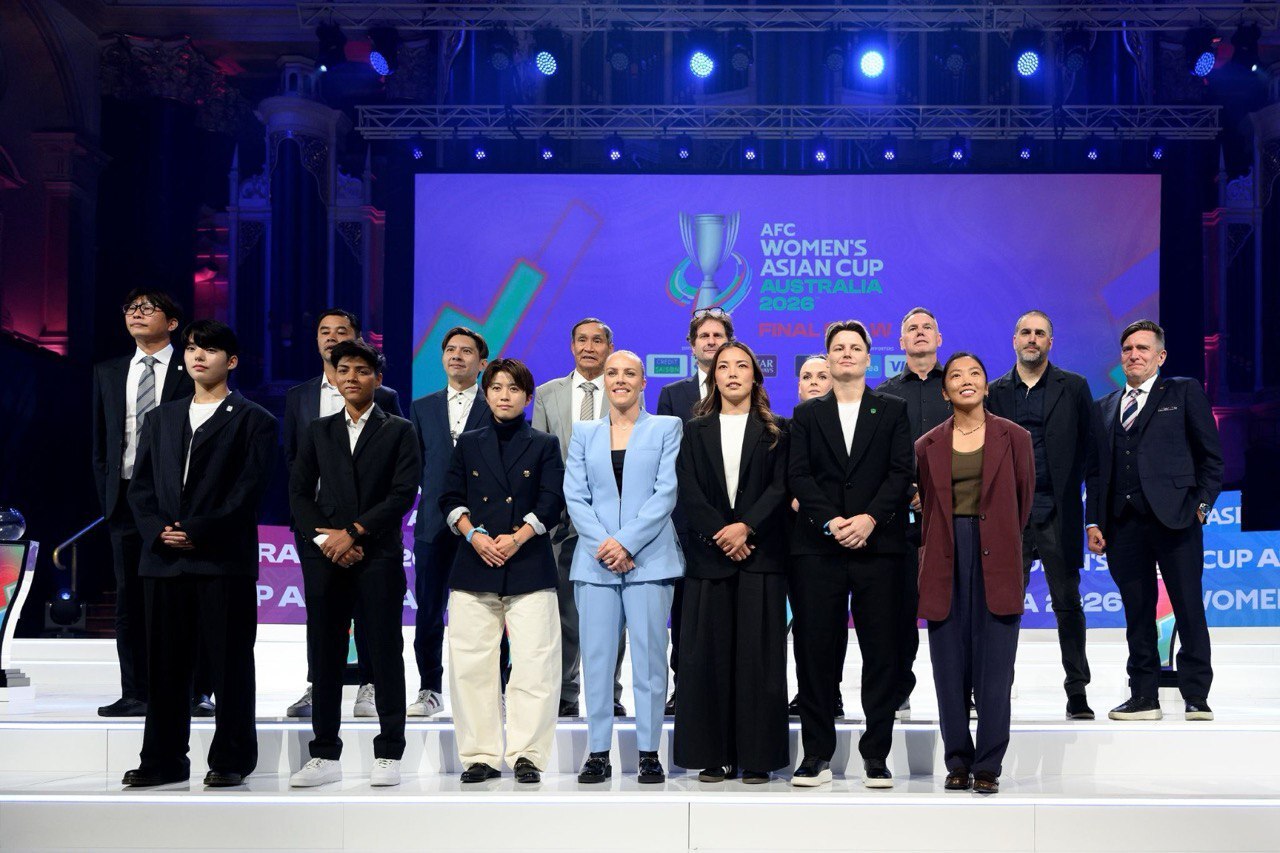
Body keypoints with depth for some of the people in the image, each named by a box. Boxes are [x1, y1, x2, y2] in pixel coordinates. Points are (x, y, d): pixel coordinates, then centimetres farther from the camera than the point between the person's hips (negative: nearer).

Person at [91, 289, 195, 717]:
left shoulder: (191, 372, 0)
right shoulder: (107, 373, 15)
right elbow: (101, 441, 16)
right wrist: (106, 497, 7)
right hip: (126, 497, 4)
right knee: (130, 599, 5)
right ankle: (135, 694, 11)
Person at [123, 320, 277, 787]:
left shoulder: (253, 420, 4)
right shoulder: (160, 419, 19)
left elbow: (248, 490, -6)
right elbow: (141, 485, 13)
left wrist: (198, 533, -14)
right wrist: (158, 530, -5)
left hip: (224, 559, -4)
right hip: (164, 558, 5)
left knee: (229, 662, 0)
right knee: (165, 663, 7)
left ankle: (231, 760, 7)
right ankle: (163, 760, 15)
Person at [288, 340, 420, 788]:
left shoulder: (399, 431, 6)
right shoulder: (318, 432, 15)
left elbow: (403, 494, -5)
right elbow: (299, 493, 9)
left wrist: (353, 532, -12)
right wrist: (324, 536, -7)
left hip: (379, 557, -3)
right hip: (325, 560, 3)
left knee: (385, 655, -1)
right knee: (325, 658, 4)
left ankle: (388, 755, 5)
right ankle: (325, 756, 12)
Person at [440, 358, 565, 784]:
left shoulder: (544, 445, 10)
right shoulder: (468, 444, 15)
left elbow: (551, 503, 1)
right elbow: (451, 500, 9)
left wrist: (517, 538, -12)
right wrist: (474, 535, -8)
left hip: (529, 566, -2)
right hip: (475, 567, 2)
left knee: (534, 664, -7)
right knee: (471, 664, 0)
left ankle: (527, 755, 1)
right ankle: (480, 756, 8)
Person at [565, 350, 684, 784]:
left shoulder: (666, 428, 8)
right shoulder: (585, 433, 15)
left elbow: (666, 492, -2)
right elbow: (574, 495, 6)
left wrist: (626, 542, -12)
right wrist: (603, 544, -9)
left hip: (649, 558, -2)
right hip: (594, 561, 2)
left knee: (649, 658, -2)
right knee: (597, 658, 1)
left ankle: (649, 753, 4)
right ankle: (598, 753, 7)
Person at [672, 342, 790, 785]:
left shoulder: (774, 432, 10)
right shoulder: (695, 431, 13)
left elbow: (780, 487, -1)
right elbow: (688, 491, 3)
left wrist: (746, 526, -15)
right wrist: (720, 534, -10)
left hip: (760, 554, -1)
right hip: (708, 555, 1)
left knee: (758, 655, -3)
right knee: (708, 655, 0)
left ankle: (756, 756, 2)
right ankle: (715, 756, 6)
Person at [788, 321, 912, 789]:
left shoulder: (893, 411, 11)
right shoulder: (807, 414, 13)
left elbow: (901, 471, 1)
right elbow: (799, 476, 2)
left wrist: (870, 518, -13)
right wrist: (830, 521, -12)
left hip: (878, 543, 0)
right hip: (817, 547, 1)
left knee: (881, 650, 0)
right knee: (816, 650, 1)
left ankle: (876, 755, 8)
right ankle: (817, 754, 9)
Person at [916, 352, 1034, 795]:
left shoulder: (1014, 438, 5)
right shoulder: (928, 446, 10)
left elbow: (1023, 499, 11)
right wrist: (932, 551, 8)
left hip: (995, 559, -2)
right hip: (945, 559, 2)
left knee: (994, 666, -3)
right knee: (949, 666, 3)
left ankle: (988, 765, 4)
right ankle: (957, 762, 13)